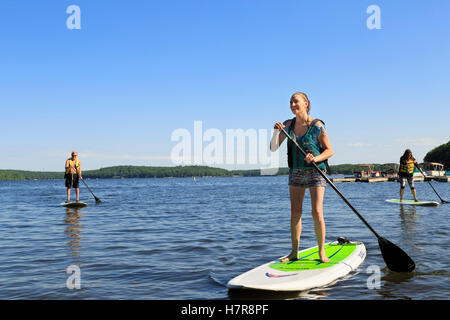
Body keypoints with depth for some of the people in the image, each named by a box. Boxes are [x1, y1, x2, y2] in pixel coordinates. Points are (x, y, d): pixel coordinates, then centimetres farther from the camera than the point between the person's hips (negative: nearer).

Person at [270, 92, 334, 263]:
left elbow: (329, 150, -5)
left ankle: (321, 252, 7)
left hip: (315, 173, -4)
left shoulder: (317, 125, -8)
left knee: (317, 213, -9)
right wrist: (276, 131, -13)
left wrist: (316, 158, -23)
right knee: (295, 213, 4)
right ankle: (294, 252, 14)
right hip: (296, 173, 4)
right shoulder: (288, 125, 3)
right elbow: (273, 148, 3)